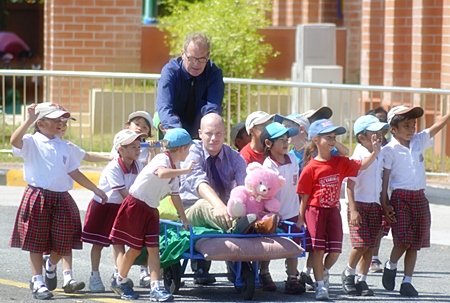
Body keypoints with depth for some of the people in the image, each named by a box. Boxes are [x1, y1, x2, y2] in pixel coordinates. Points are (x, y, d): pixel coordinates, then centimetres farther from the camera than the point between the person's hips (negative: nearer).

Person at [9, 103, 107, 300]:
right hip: (37, 196, -5)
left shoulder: (64, 147, 15)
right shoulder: (32, 143, -3)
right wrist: (29, 120, -31)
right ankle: (37, 282, 10)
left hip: (61, 198, 5)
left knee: (63, 242, 3)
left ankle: (51, 266, 34)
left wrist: (95, 189, 17)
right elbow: (15, 141, -24)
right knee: (36, 242, 1)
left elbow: (74, 172, 18)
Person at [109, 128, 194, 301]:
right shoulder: (162, 159, -18)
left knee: (153, 249, -2)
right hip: (135, 206, -8)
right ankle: (120, 282, 20)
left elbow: (175, 195, 17)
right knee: (135, 249, 1)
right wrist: (185, 171, -40)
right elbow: (162, 173, -43)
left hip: (151, 210, 8)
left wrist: (184, 219, 17)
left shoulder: (176, 169, 9)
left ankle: (155, 288, -6)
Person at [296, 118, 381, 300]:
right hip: (315, 211, -4)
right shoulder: (311, 167, -8)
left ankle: (324, 271, 30)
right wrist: (301, 218, -5)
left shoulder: (340, 163, 5)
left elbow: (362, 166, 3)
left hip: (333, 211, 4)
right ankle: (320, 285, 6)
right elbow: (304, 195, -5)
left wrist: (375, 152, -13)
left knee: (335, 249, 0)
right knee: (318, 249, -2)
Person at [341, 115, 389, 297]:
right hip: (359, 205, -6)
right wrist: (353, 210, -20)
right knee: (361, 244, -12)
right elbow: (350, 185, -14)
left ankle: (362, 280, 11)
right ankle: (348, 274, 11)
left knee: (370, 245, 4)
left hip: (375, 206, 6)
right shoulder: (357, 157, -11)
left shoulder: (380, 156, 10)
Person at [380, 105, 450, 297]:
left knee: (415, 243, 6)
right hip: (400, 197, -5)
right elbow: (384, 179, -6)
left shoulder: (419, 141, 10)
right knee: (403, 240, -14)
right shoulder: (389, 150, -5)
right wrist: (385, 205, -11)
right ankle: (391, 266, 14)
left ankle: (407, 282, 11)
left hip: (419, 198, 5)